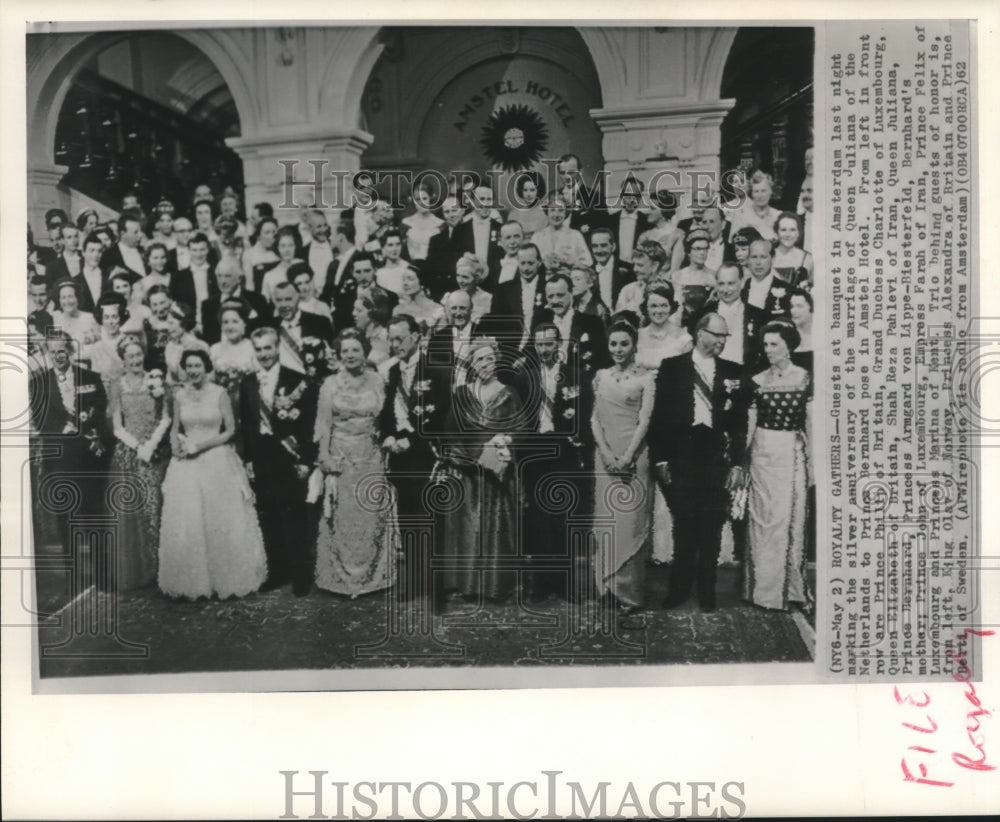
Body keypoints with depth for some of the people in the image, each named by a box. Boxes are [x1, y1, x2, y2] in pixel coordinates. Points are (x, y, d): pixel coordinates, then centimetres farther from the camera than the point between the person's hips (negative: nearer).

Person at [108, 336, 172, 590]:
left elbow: (165, 418, 1)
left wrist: (151, 444, -12)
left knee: (154, 508, -2)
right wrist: (137, 446, -12)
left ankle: (155, 569, 7)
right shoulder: (116, 385, 4)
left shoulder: (156, 379, 4)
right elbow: (117, 426, 1)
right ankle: (132, 572, 8)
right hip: (127, 453, 0)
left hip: (155, 452, 0)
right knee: (129, 511, -1)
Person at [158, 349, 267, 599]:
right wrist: (176, 444, -6)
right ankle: (192, 581, 16)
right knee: (186, 523, 3)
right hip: (187, 465, 3)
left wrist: (200, 445, -13)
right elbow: (175, 428, 15)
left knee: (222, 522, 3)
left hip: (217, 462, -3)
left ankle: (226, 579, 16)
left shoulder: (219, 393, -4)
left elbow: (230, 430, -4)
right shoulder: (180, 395, 5)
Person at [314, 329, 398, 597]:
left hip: (370, 460, 2)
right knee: (342, 521, 3)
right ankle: (343, 579, 17)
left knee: (371, 520, 5)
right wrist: (328, 469, -8)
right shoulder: (330, 384, -2)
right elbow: (324, 428, -3)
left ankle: (370, 577, 19)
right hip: (340, 459, -1)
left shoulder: (378, 381, 2)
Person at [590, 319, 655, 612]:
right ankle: (609, 586, 14)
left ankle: (630, 592, 6)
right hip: (604, 454, 4)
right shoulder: (600, 376, 11)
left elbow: (644, 421, -6)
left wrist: (627, 457, -15)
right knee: (606, 519, 5)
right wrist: (606, 453, -7)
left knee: (631, 520, -2)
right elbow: (594, 418, 6)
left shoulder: (645, 378, 0)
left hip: (634, 455, -3)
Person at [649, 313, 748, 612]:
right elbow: (660, 415, 1)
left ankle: (706, 590, 18)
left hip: (717, 458, 2)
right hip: (681, 456, -1)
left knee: (711, 526, 6)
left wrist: (737, 463, 2)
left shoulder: (732, 372, 8)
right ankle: (679, 587, 17)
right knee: (683, 525, 4)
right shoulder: (672, 367, 3)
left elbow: (739, 421, 8)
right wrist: (660, 459, -4)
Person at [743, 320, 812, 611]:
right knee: (762, 519, 6)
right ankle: (763, 589, 16)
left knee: (789, 518, 2)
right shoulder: (758, 380, 4)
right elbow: (749, 423, 6)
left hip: (792, 454, -2)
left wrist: (811, 462, 1)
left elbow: (810, 421, 2)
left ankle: (788, 588, 14)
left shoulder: (803, 377, 0)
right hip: (762, 453, 2)